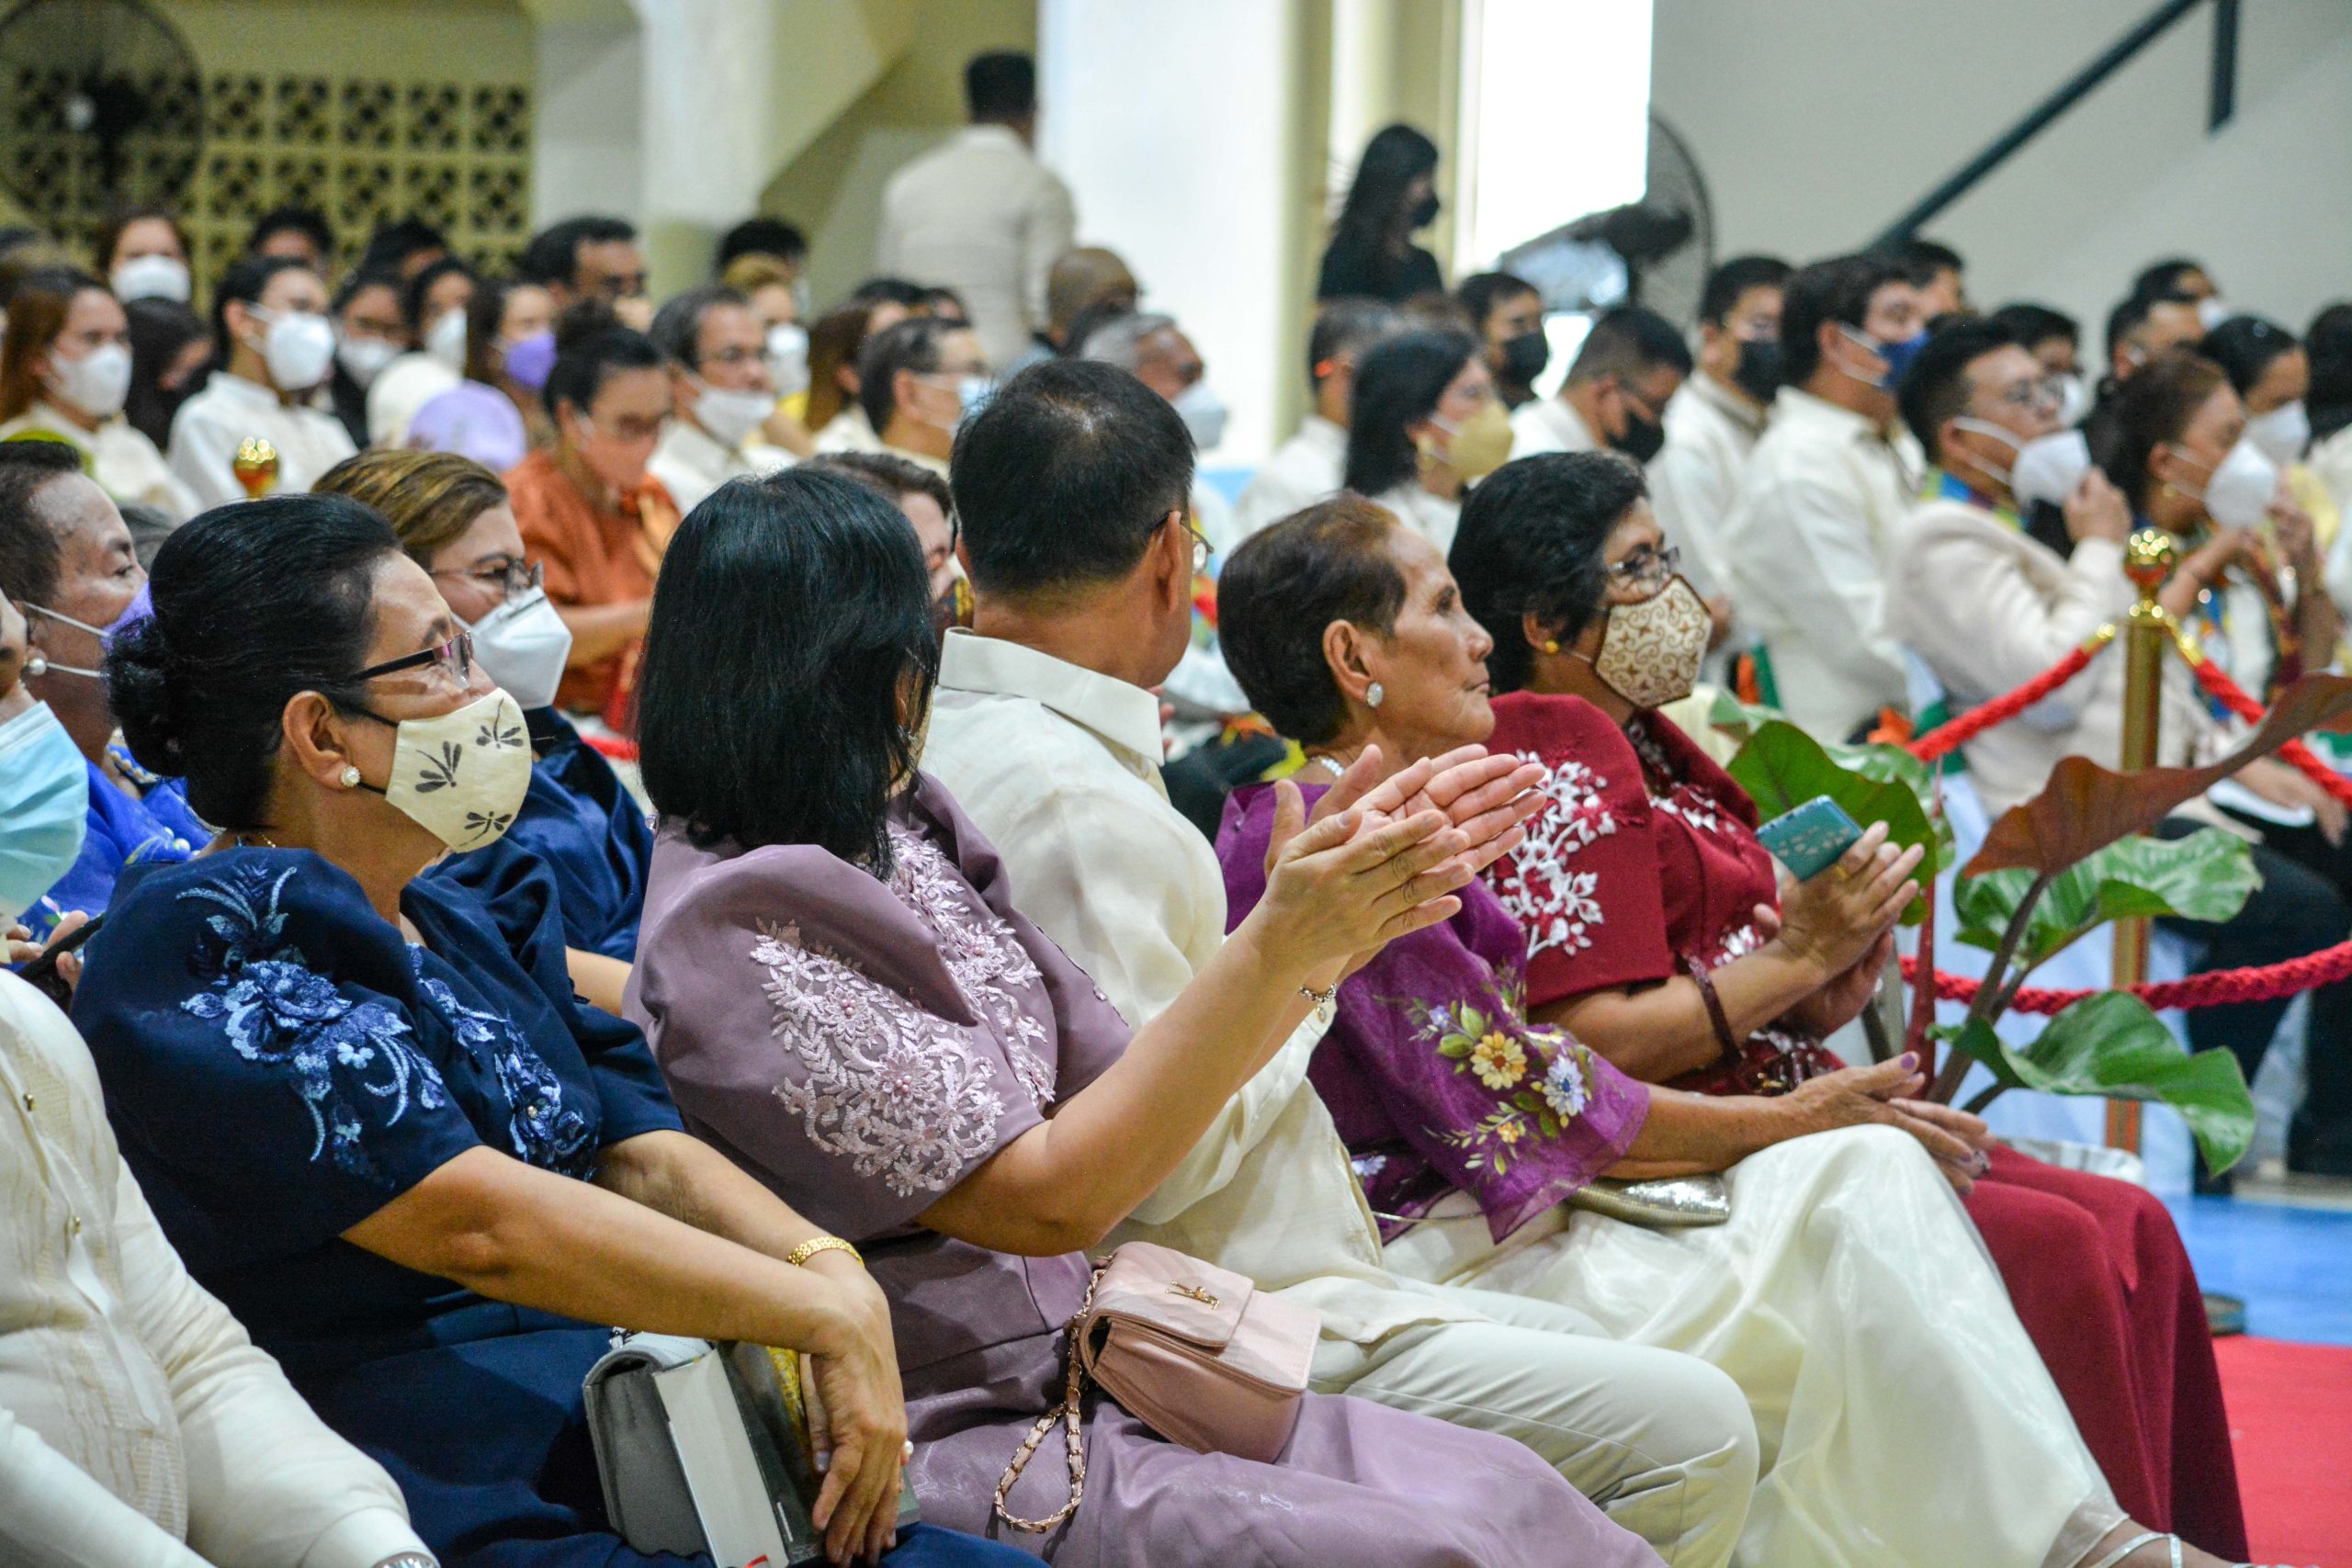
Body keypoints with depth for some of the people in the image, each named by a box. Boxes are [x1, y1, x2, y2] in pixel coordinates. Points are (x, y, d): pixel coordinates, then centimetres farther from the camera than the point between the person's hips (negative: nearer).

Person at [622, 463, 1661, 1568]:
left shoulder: (897, 842, 10)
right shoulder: (740, 935, -17)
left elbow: (1111, 1084, 12)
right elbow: (1050, 1196, -18)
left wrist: (1330, 928, 3)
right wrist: (1277, 950, -19)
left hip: (1066, 1382, 8)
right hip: (949, 1457, -8)